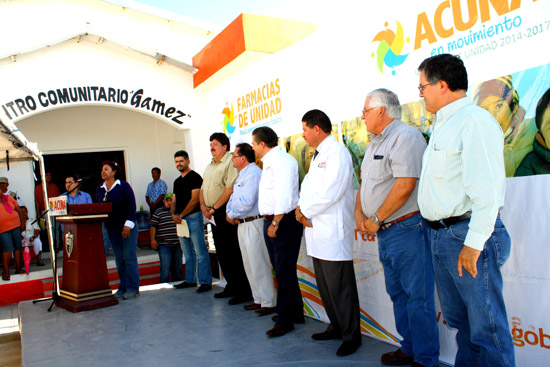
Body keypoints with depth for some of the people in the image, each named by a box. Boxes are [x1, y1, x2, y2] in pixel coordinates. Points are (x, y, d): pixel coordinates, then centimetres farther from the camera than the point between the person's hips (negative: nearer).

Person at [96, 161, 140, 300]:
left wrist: (128, 224, -16)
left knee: (129, 257, -5)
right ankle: (123, 287, 17)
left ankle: (132, 288, -1)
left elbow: (132, 205, -10)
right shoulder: (100, 189, 11)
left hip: (127, 227, -6)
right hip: (111, 228, 6)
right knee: (119, 258, 9)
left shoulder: (123, 185, -5)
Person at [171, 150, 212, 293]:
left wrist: (181, 215, -11)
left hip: (193, 217, -8)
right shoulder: (177, 181, 20)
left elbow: (195, 200, -13)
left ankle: (205, 282, -5)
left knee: (200, 252, -7)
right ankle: (190, 280, 22)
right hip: (180, 220, 8)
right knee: (188, 253, 14)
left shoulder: (195, 177, -5)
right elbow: (174, 200, 19)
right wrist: (173, 214, 0)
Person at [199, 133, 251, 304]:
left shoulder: (231, 162, -10)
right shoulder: (210, 166, 19)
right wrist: (203, 206, 2)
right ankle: (231, 287, 24)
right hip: (213, 214, 9)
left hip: (225, 212, -9)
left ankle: (244, 291, 1)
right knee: (221, 252, 13)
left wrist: (214, 208, -15)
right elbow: (203, 188, 20)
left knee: (233, 253, -6)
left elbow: (230, 189, -19)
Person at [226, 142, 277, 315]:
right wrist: (229, 212, -2)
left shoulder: (253, 173, -15)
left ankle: (268, 303, 3)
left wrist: (232, 215, -10)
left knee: (259, 266, -5)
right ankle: (258, 299, 26)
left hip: (253, 224, -10)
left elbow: (246, 203, -23)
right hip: (242, 225, 10)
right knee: (249, 266, 15)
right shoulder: (241, 175, 18)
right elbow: (234, 197, 17)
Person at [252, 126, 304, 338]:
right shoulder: (268, 161, 18)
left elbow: (284, 194, -22)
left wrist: (276, 223, -22)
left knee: (284, 272, -3)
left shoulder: (281, 159, -13)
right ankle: (295, 313, 28)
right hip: (271, 222, 10)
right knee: (281, 270, 16)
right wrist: (269, 222, 12)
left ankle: (285, 320, 6)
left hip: (284, 222, -10)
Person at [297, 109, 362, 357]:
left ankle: (351, 336, 11)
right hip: (316, 232, 10)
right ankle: (336, 327, 30)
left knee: (340, 288, -2)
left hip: (333, 232, -9)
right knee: (325, 286, 16)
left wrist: (305, 211, -10)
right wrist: (300, 208, -2)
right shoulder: (317, 156, 20)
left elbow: (330, 193, -20)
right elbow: (307, 187, 18)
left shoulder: (337, 152, -10)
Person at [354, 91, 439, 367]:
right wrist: (359, 213, 2)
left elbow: (405, 185, -22)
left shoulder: (405, 135, -12)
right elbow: (365, 184, 20)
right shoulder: (375, 144, 18)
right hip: (384, 232, 10)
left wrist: (376, 219, -15)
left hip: (407, 228, -9)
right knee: (398, 294, 16)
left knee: (418, 297, -1)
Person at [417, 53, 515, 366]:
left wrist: (473, 243, -23)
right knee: (459, 319, 19)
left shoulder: (475, 121, -12)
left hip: (467, 234, -10)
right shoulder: (443, 125, 19)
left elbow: (486, 190, -20)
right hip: (440, 234, 10)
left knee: (486, 328, -1)